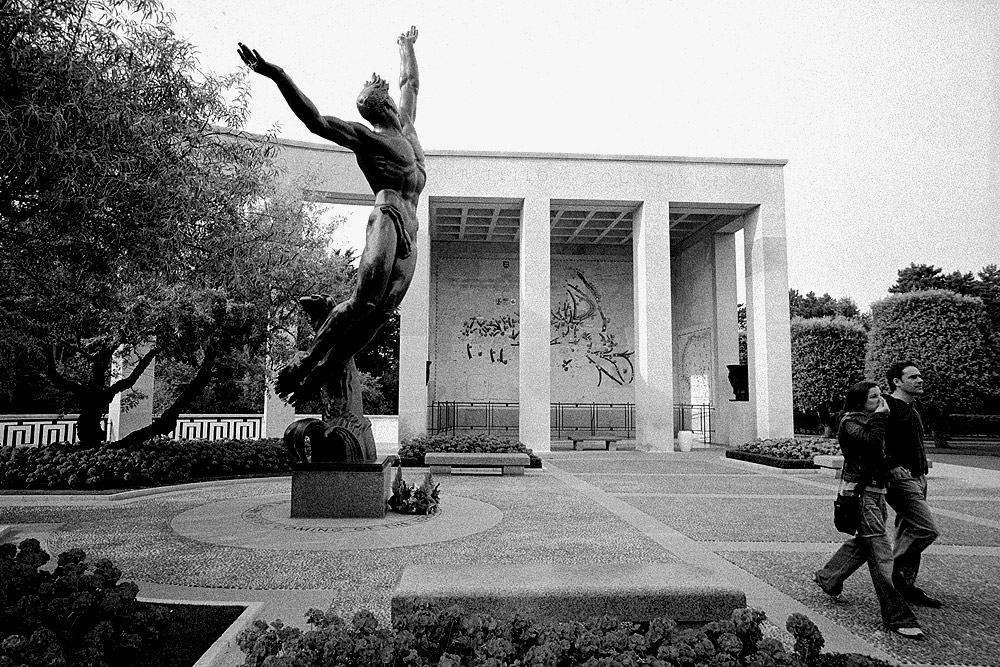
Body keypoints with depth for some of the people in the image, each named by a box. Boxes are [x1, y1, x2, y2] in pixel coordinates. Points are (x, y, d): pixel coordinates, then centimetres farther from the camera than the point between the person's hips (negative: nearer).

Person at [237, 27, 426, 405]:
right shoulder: (364, 136, 7)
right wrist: (278, 76, -12)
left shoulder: (405, 129, 26)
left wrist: (407, 47, 56)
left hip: (409, 235, 6)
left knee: (379, 315, -6)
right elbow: (316, 121, -4)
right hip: (389, 218, -6)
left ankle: (317, 378, 0)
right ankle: (301, 366, -7)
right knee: (365, 300, -20)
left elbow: (411, 83, 42)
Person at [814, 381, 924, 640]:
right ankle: (897, 617, -3)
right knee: (880, 552, -8)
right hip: (860, 490, -9)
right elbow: (872, 443, -29)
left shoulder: (870, 420, 15)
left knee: (862, 543, 20)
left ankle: (827, 578, 37)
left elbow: (882, 453, 16)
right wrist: (879, 416, -19)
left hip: (876, 489, 9)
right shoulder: (851, 421, -11)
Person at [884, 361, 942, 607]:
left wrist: (923, 464, 14)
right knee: (927, 529, -14)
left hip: (917, 479, 10)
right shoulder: (887, 408, -13)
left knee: (909, 533, 12)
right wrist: (894, 467, -27)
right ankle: (896, 571, 3)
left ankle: (906, 587, 19)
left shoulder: (912, 411, 18)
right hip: (900, 479, -10)